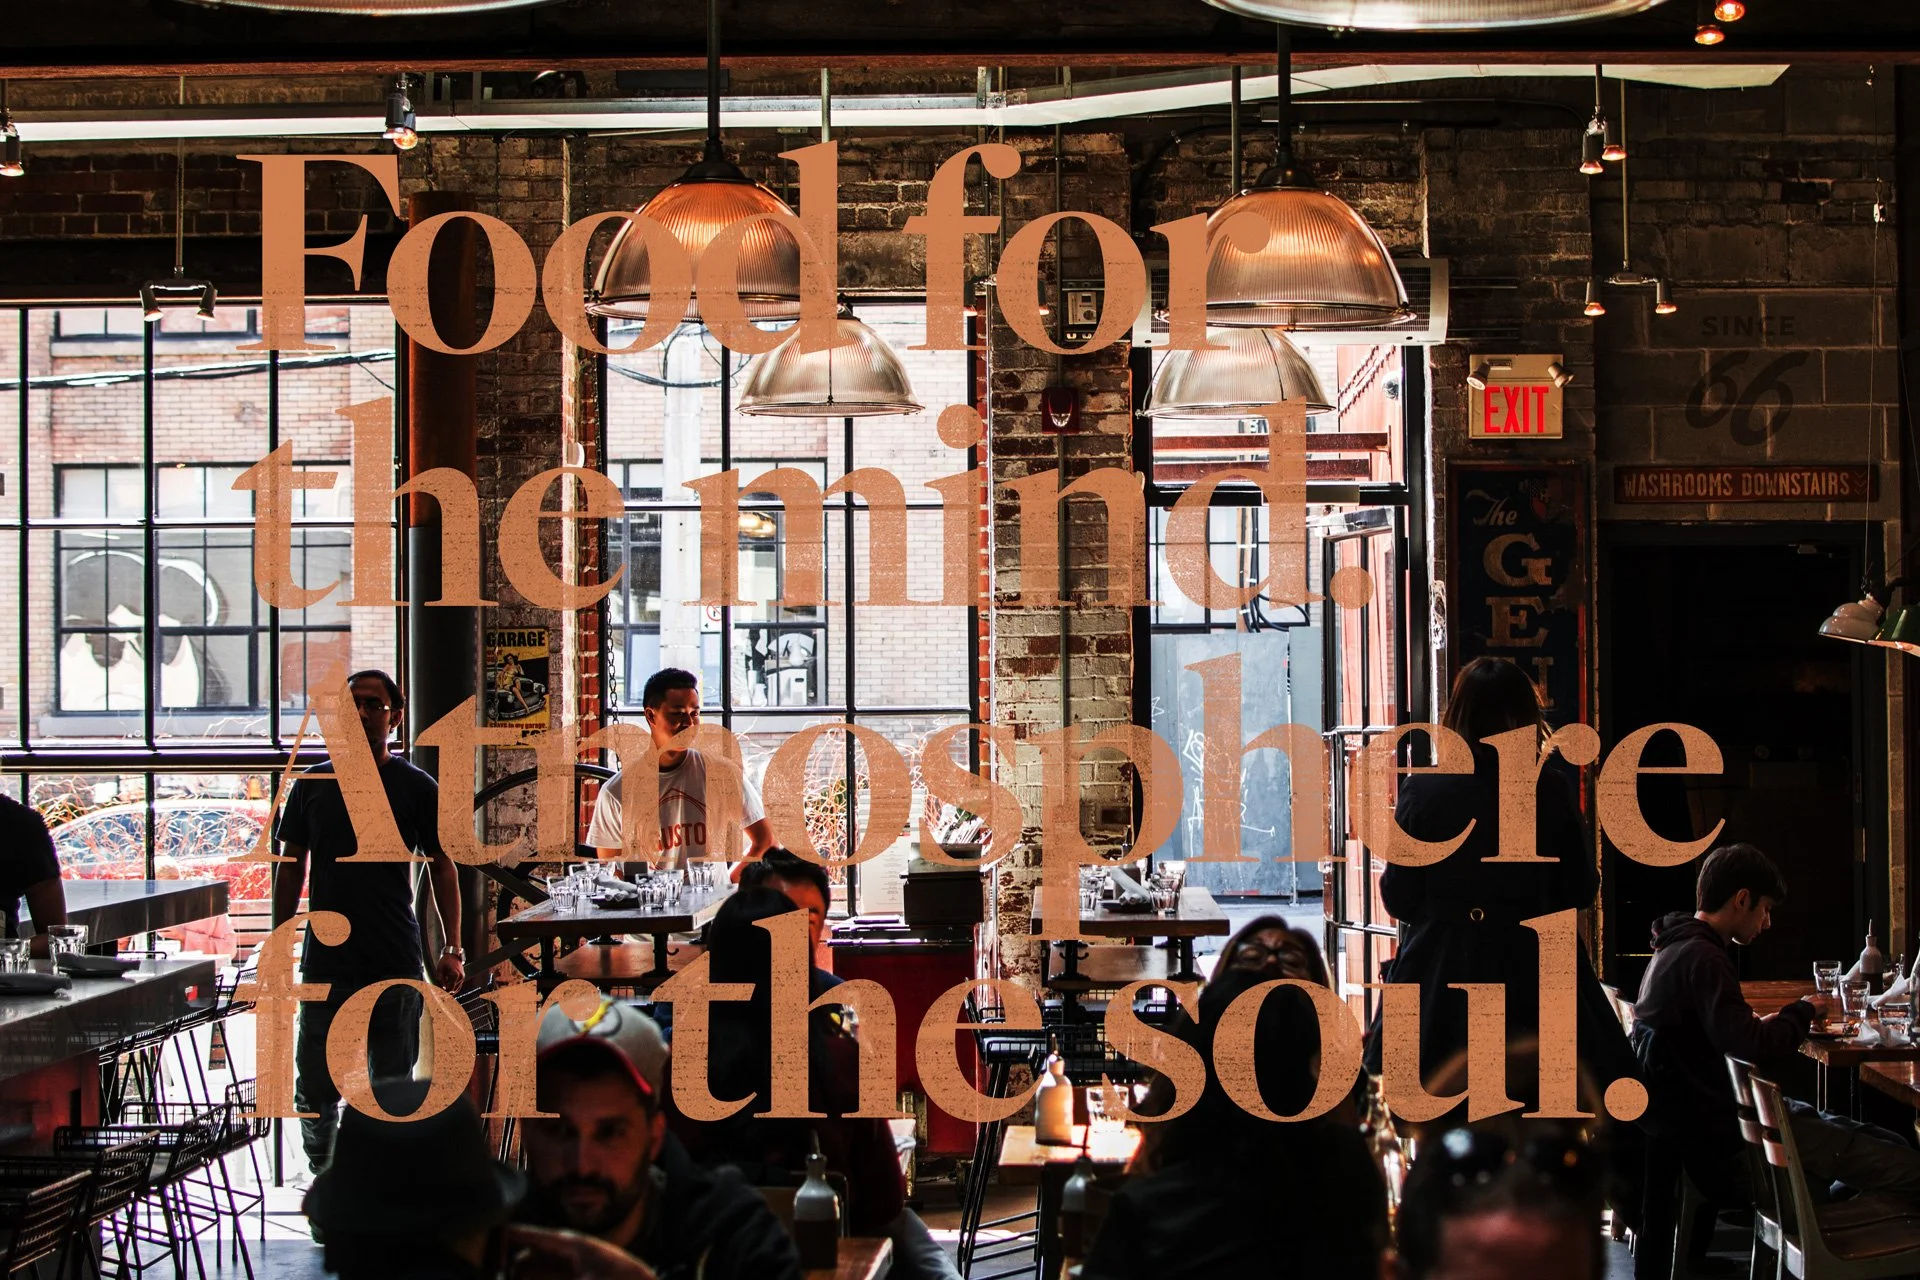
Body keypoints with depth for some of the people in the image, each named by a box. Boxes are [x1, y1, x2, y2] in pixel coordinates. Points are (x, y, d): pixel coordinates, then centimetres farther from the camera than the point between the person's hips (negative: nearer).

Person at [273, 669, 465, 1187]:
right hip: (326, 960, 1)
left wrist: (451, 949, -2)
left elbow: (442, 868, 5)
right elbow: (292, 869, 12)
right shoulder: (312, 785, 7)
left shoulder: (418, 788, 3)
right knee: (315, 1087, 1)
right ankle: (323, 1175, 20)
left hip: (396, 963, -1)